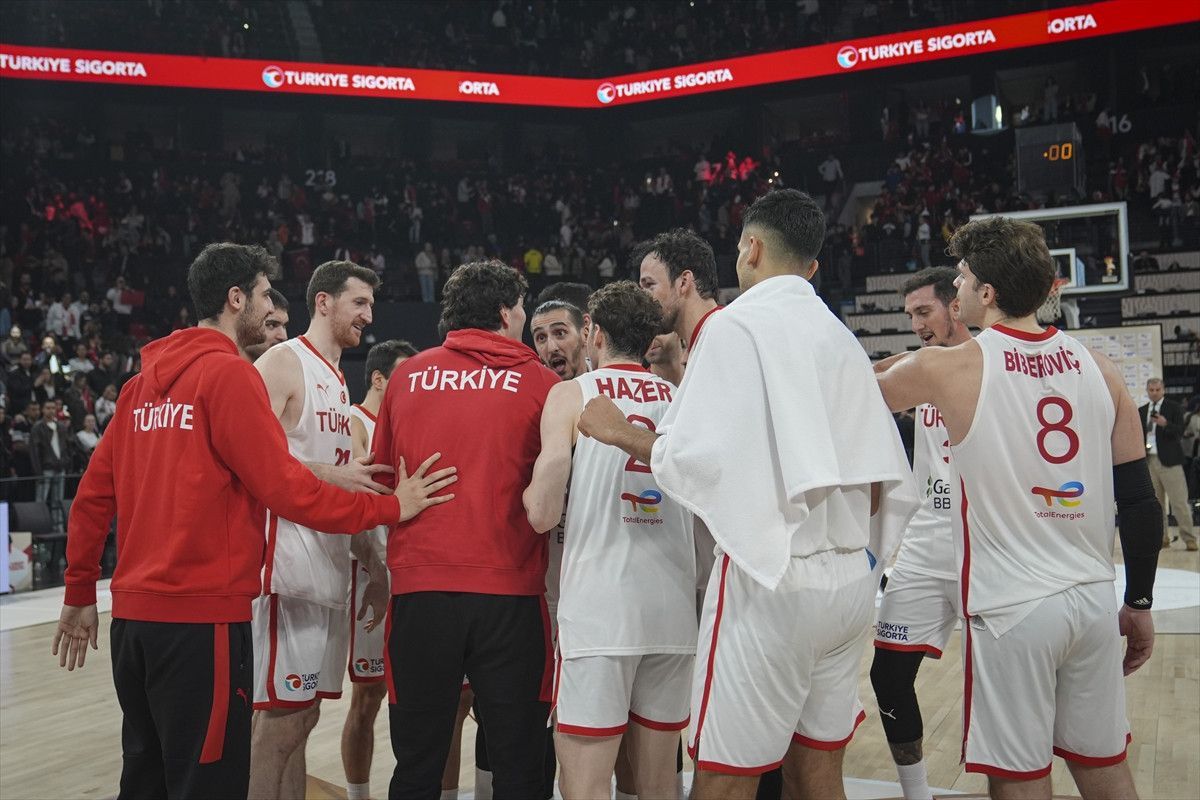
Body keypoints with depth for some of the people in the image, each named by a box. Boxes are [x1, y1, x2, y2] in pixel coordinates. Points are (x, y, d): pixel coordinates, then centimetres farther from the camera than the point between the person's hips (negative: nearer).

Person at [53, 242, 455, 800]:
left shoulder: (145, 380, 13)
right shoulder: (229, 373, -10)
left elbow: (93, 495, 14)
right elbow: (284, 486, -15)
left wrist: (79, 594, 21)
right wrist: (388, 507, -7)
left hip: (133, 609, 8)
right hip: (202, 614, -8)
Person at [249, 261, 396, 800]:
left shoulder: (338, 381, 20)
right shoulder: (282, 363, -7)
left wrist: (371, 561, 20)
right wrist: (331, 474, -23)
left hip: (331, 567, 9)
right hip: (288, 567, -9)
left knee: (302, 715, 13)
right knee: (279, 718, -5)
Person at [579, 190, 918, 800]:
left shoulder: (736, 324, -8)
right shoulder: (843, 338, 14)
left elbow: (696, 456, -18)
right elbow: (887, 482, 12)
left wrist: (620, 434, -4)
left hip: (769, 579, -8)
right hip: (850, 578, 8)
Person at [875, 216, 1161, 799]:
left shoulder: (947, 369, -10)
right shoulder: (1099, 369, 3)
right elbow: (1140, 500, 4)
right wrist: (1139, 604, 14)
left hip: (1011, 608, -5)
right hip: (1093, 600, 5)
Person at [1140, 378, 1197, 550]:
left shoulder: (1174, 407, 1)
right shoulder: (1141, 411, 14)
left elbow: (1180, 431, -9)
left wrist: (1165, 424, -25)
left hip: (1168, 460, -4)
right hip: (1148, 460, 4)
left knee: (1179, 501, -5)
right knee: (1156, 502, 6)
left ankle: (1189, 538, 0)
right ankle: (1162, 538, 13)